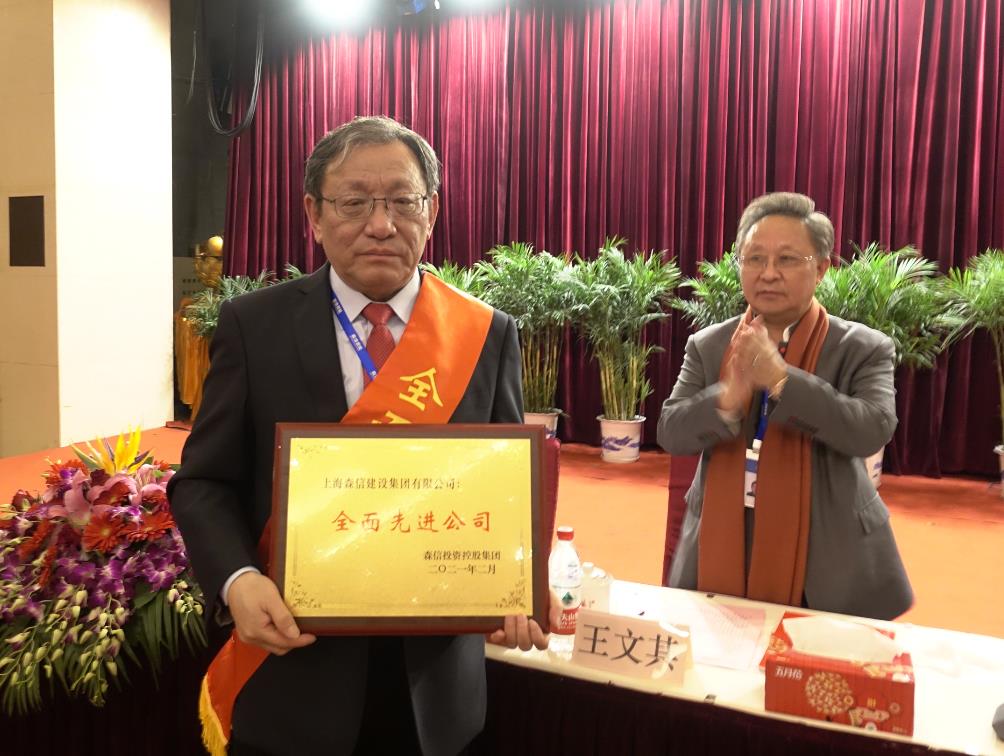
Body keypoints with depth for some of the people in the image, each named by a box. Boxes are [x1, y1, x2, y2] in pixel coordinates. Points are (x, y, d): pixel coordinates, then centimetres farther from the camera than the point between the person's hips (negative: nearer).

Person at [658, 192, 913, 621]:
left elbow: (873, 431, -17)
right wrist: (729, 397, -23)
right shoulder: (707, 346, 3)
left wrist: (780, 378, -27)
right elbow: (670, 433, -4)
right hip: (722, 549, 2)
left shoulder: (863, 348, -3)